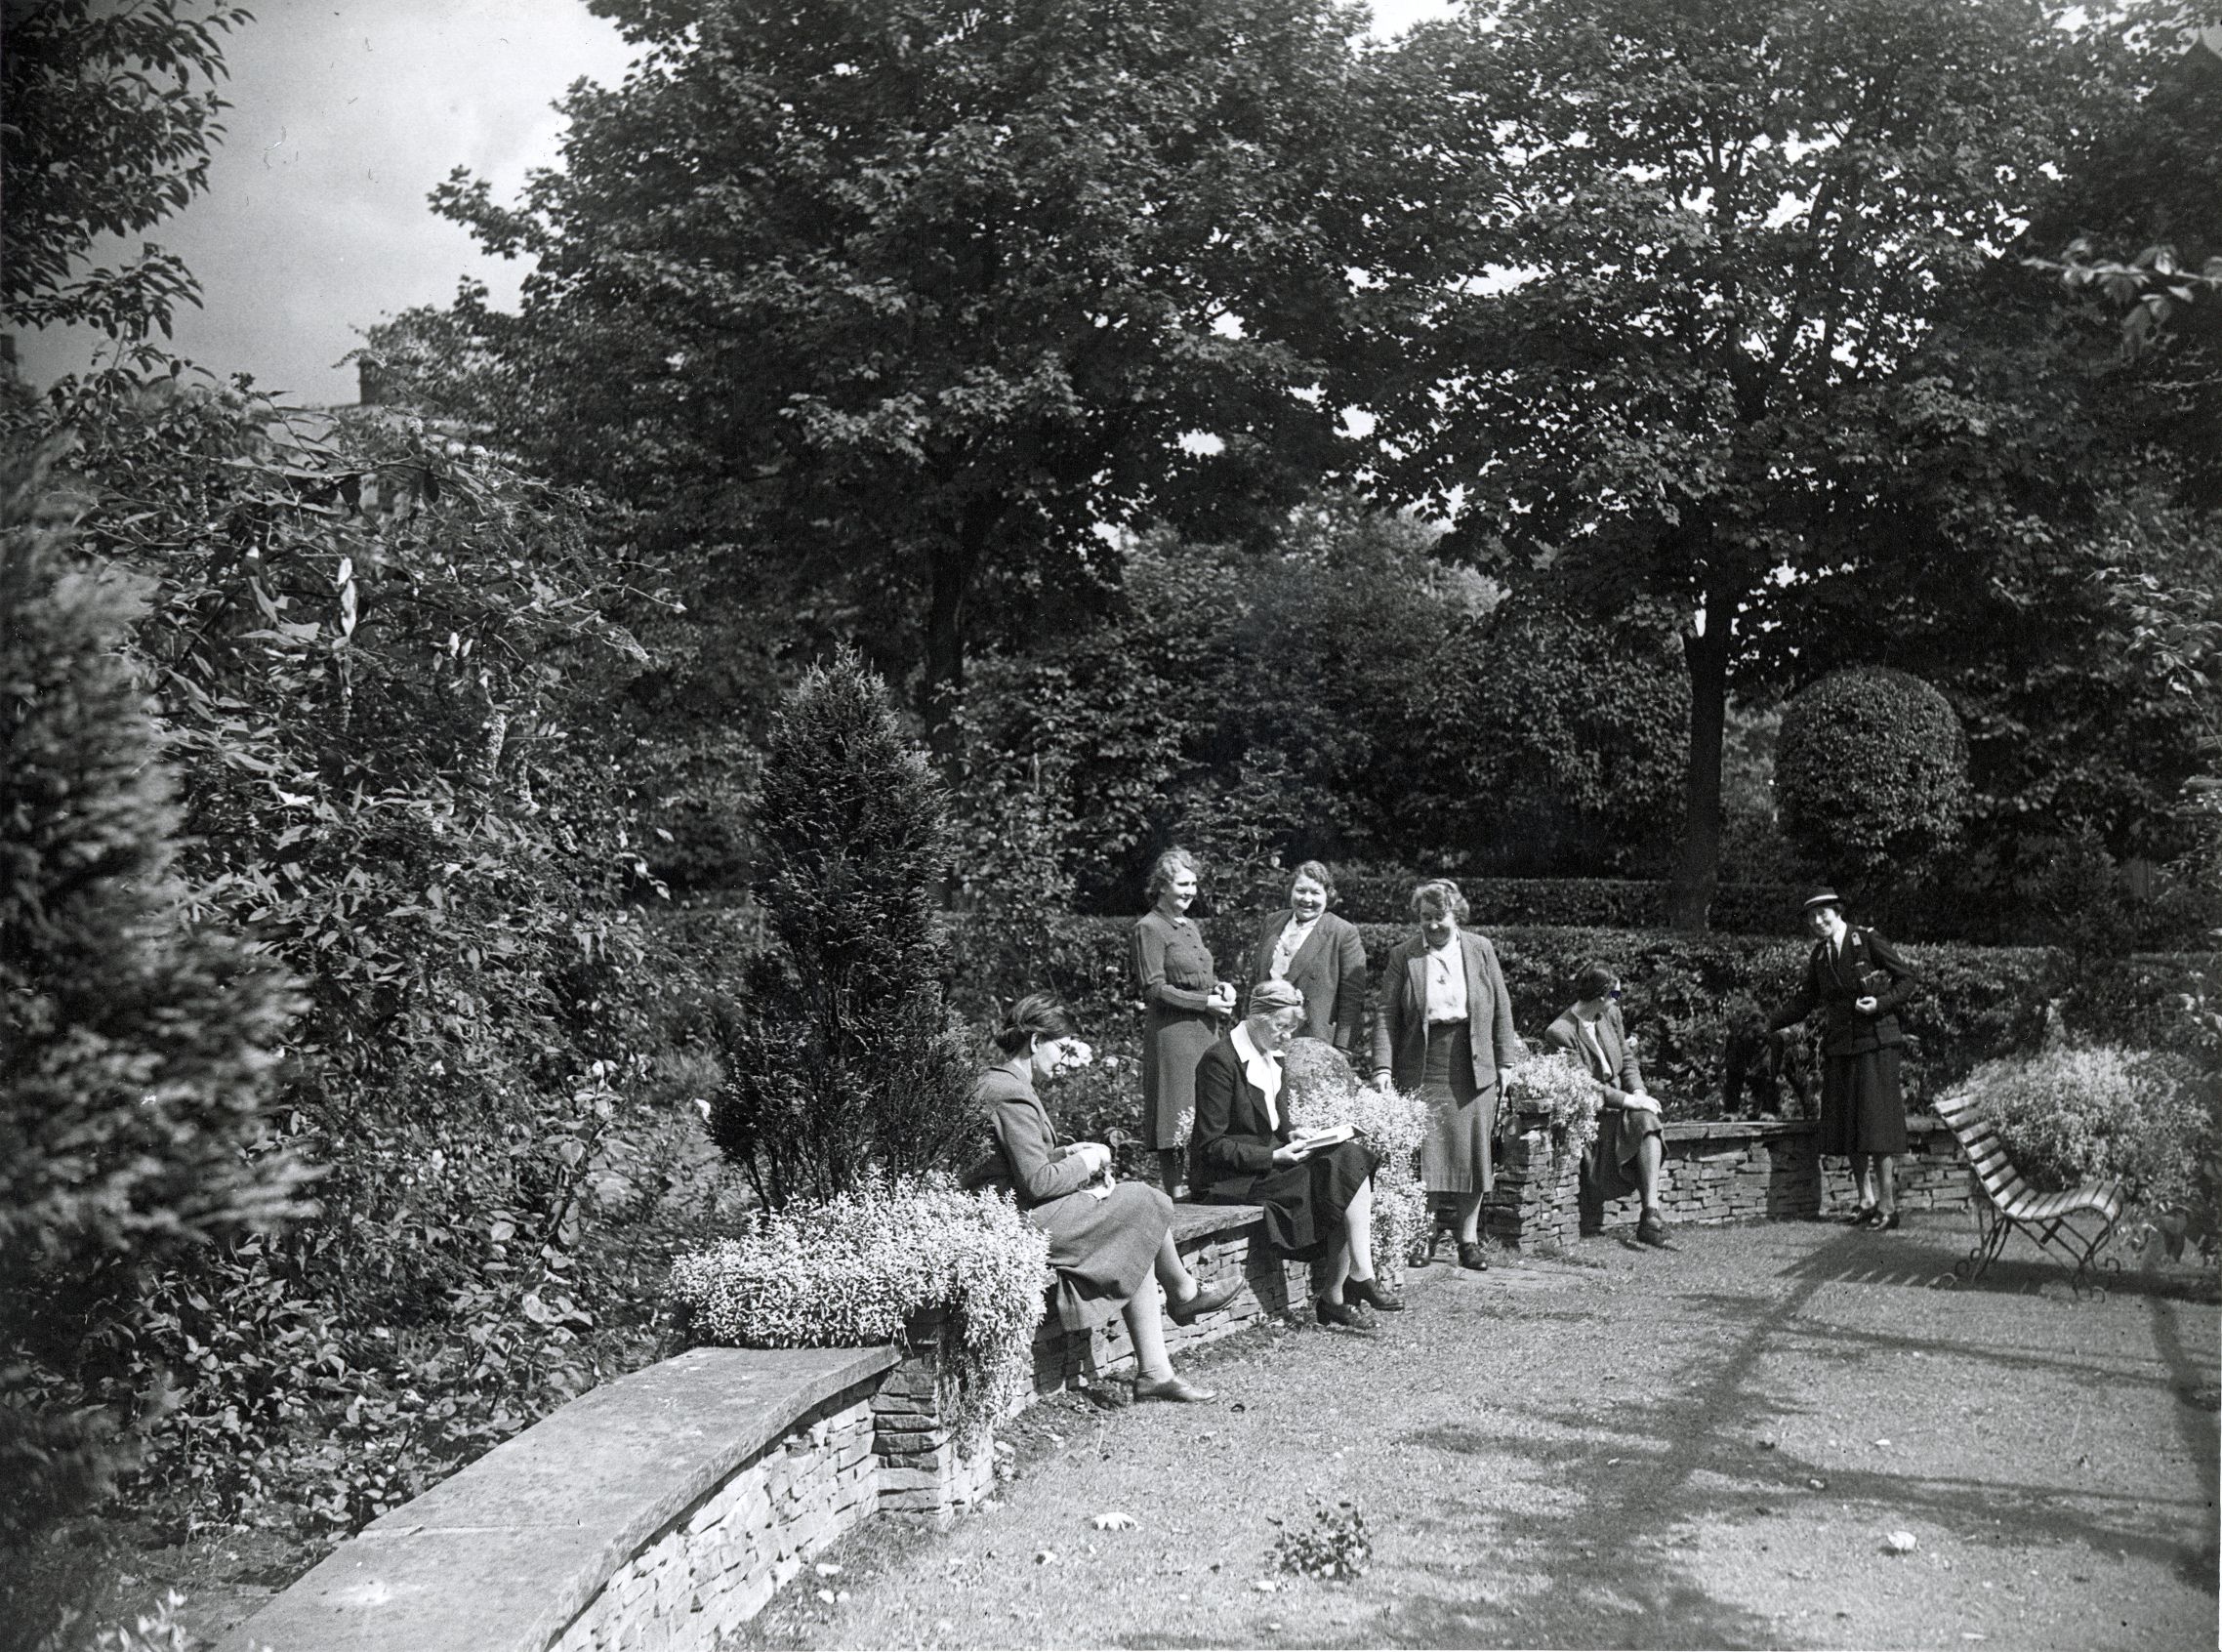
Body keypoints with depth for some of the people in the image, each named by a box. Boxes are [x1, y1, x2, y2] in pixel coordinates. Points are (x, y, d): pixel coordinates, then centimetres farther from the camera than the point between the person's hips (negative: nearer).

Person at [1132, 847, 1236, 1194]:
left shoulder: (1190, 926, 17)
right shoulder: (1150, 928, -8)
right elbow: (1155, 989, -13)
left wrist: (1220, 987, 4)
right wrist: (1206, 1002, -14)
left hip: (1204, 1030, 8)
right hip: (1171, 1031, -8)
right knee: (1174, 1116, -4)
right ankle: (1172, 1190, 3)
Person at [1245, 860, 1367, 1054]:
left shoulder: (1344, 933, -4)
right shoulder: (1272, 923, 13)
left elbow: (1352, 996, -5)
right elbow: (1256, 977, 20)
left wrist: (1341, 1051, -9)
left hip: (1316, 1044, -4)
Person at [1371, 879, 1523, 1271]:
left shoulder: (1481, 950, 6)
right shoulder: (1402, 956, 2)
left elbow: (1501, 1008, 9)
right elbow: (1386, 1015, -2)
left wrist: (1504, 1062, 4)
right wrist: (1383, 1067, -11)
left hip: (1474, 1069, 2)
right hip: (1421, 1069, -2)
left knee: (1472, 1153, 5)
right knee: (1422, 1154, -3)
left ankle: (1468, 1240, 15)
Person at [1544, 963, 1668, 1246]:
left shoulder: (1610, 1016, 8)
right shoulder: (1559, 1033, -15)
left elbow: (1627, 1060, 15)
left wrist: (1638, 1092, -5)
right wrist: (1628, 1100, -19)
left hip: (1622, 1103, 5)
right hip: (1588, 1114, -5)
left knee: (1647, 1120, -27)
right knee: (1644, 1119, -30)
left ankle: (1651, 1210, -35)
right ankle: (1651, 1216, -20)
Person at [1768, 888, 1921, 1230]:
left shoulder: (1869, 943, -7)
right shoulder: (1819, 955, 10)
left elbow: (1909, 980, -2)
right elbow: (1806, 1001, 17)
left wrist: (1881, 1003, -17)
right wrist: (1771, 1024, 10)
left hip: (1875, 1045, -6)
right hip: (1839, 1048, 6)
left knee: (1877, 1123, -7)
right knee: (1847, 1126, 7)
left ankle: (1888, 1206, -1)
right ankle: (1866, 1201, 18)